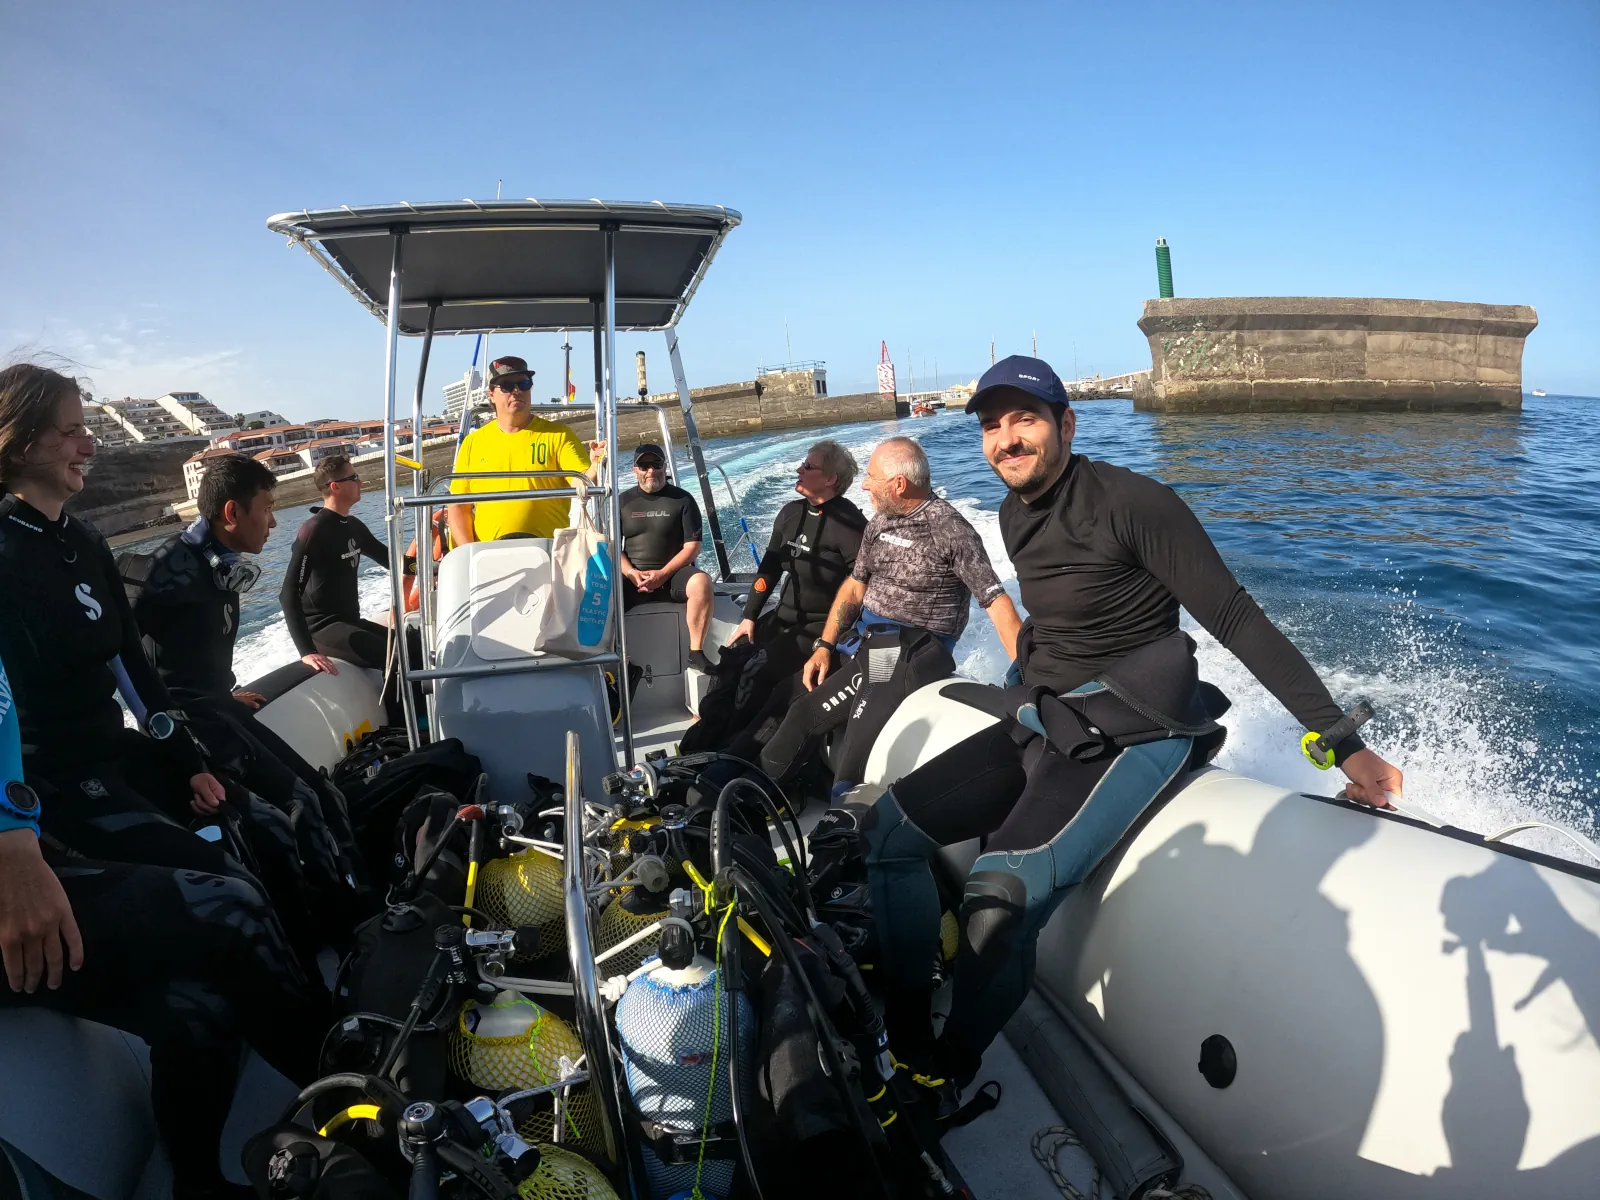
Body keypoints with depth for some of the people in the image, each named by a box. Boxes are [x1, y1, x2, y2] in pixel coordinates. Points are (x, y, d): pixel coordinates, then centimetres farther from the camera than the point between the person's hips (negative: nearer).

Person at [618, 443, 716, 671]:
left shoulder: (682, 499, 3)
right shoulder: (623, 501, 10)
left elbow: (693, 546, -4)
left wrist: (664, 573, -16)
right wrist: (631, 573, -12)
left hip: (673, 573, -2)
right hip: (632, 577, 2)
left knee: (701, 582, -34)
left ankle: (696, 652, -25)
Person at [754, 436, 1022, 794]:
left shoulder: (948, 529, -12)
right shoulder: (880, 522, 11)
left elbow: (997, 603, -15)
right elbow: (855, 586, 20)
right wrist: (824, 647, 10)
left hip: (913, 659, -7)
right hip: (869, 650, 7)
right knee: (802, 715, 0)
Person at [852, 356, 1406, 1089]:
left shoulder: (1130, 503, -15)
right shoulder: (1015, 514, 8)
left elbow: (1239, 622, -17)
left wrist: (1342, 744, -20)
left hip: (1127, 734, -8)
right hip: (1041, 725, 8)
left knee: (1002, 892, -30)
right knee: (884, 829, -3)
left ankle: (945, 1087, -7)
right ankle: (906, 1039, 8)